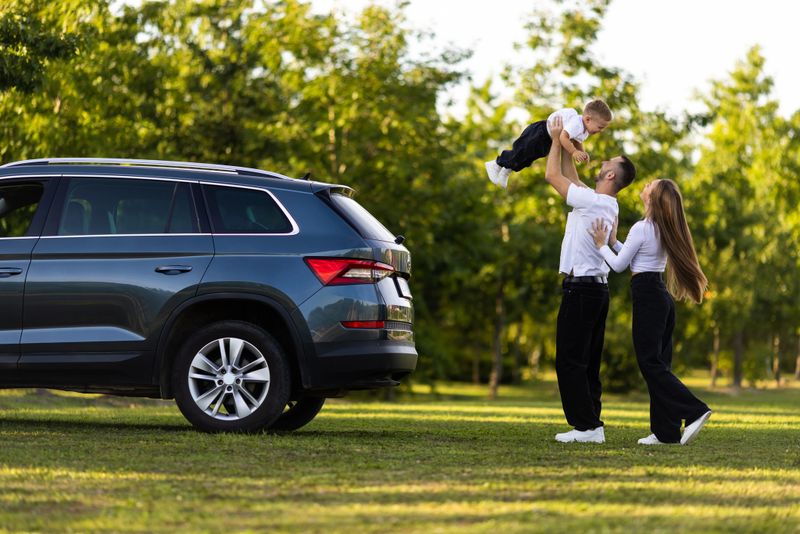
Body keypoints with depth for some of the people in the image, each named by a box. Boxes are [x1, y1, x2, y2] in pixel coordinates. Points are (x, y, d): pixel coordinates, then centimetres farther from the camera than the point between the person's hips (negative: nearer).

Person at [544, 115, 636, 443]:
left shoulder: (592, 202, -15)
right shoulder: (608, 205, 13)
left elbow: (553, 175, -8)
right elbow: (570, 177, 27)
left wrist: (557, 139, 4)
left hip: (580, 288, -10)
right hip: (597, 288, 10)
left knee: (570, 361, -8)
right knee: (588, 362, 10)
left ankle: (585, 426, -12)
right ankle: (592, 425, 9)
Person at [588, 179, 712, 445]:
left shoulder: (641, 229, -14)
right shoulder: (665, 230, 13)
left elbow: (619, 265, -7)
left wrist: (601, 245, 6)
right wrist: (614, 242, 22)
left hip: (646, 297, -9)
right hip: (663, 297, 9)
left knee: (650, 363, -7)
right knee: (659, 363, 9)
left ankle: (694, 411, -19)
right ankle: (665, 431, 7)